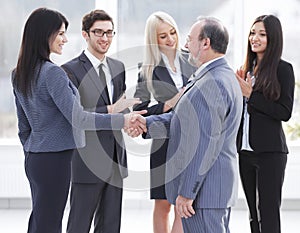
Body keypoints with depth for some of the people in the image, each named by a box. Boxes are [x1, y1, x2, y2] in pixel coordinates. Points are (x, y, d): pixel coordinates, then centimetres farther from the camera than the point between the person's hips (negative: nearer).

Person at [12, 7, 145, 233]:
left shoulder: (19, 74, 10)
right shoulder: (52, 73, -17)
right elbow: (77, 118, -20)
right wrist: (122, 120, -18)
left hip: (34, 160, 9)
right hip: (55, 159, -9)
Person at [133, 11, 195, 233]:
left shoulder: (189, 61, 6)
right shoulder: (149, 69, 0)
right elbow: (139, 108, -2)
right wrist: (168, 105, -12)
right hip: (165, 139, -1)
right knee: (163, 204, 6)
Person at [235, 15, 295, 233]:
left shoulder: (283, 69, -5)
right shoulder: (246, 69, 13)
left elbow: (285, 113, -12)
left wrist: (250, 95, -13)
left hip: (270, 151, -7)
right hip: (245, 149, 7)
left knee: (268, 215, -6)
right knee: (254, 214, 12)